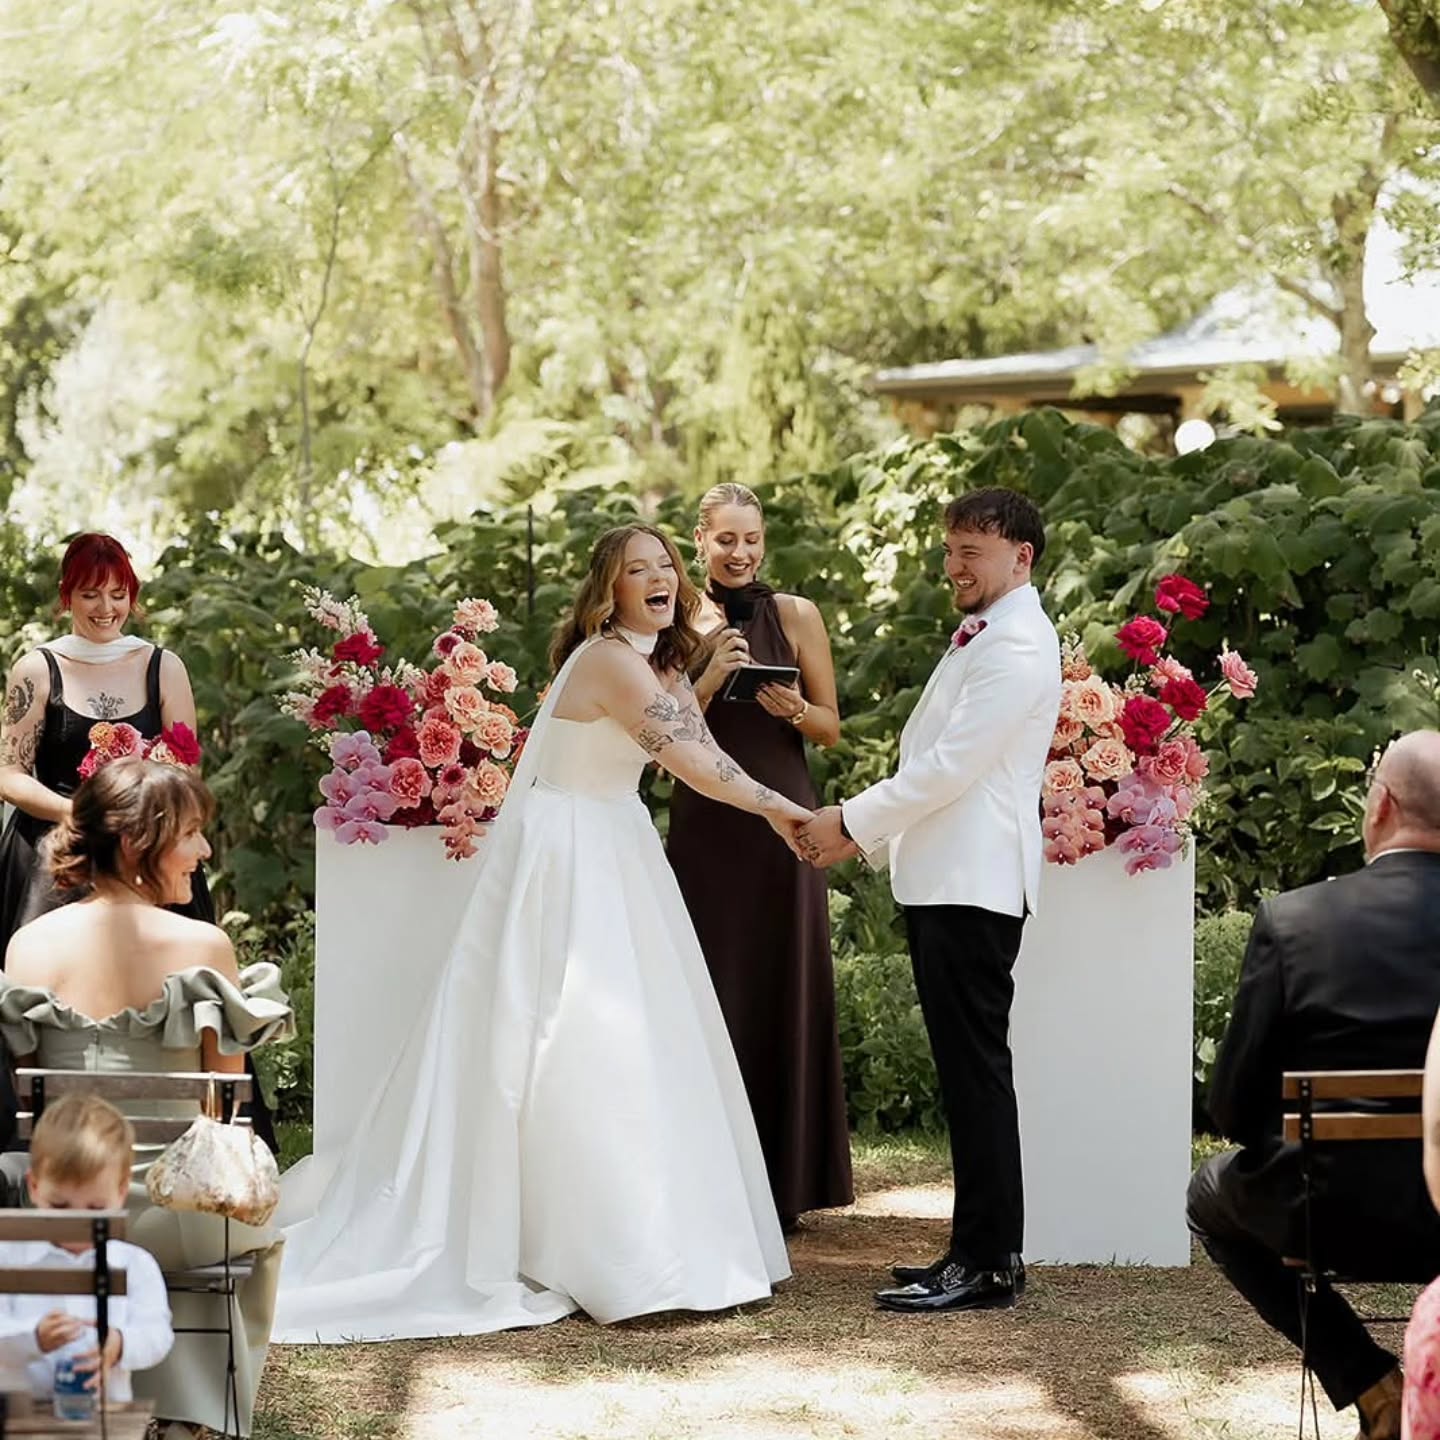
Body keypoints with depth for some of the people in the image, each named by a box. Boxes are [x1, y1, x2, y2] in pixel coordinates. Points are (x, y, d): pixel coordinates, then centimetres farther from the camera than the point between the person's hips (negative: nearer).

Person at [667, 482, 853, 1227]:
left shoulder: (796, 616, 4)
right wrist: (711, 676, -14)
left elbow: (832, 726, 6)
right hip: (704, 823, 0)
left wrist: (795, 710, -15)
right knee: (709, 995, 0)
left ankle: (784, 1185, 8)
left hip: (780, 825, 0)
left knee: (783, 996, 1)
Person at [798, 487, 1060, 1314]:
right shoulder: (981, 638, 20)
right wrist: (870, 837, 14)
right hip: (944, 882, 10)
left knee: (975, 1071, -8)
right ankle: (981, 1249, 17)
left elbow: (953, 765, -18)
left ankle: (988, 1266, -7)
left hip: (975, 887, -10)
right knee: (967, 1070, 12)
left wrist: (851, 821, -13)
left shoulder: (1017, 646, -12)